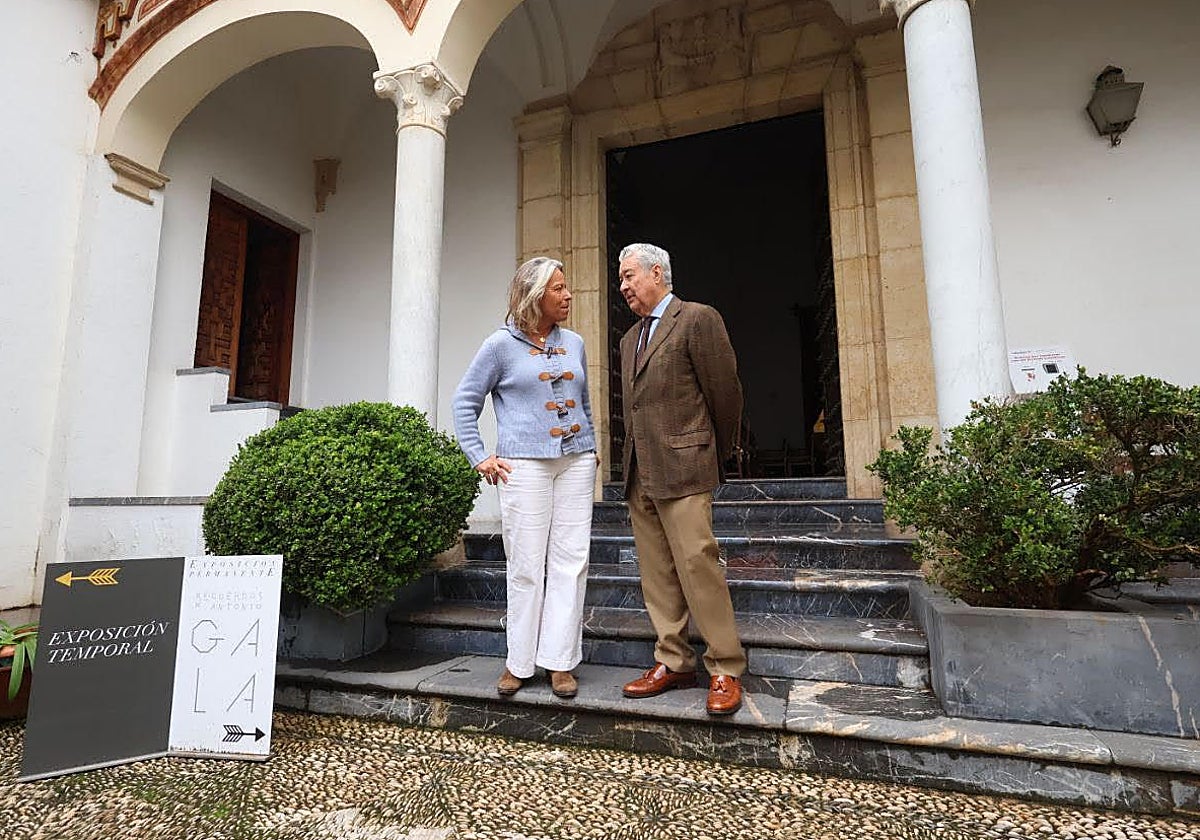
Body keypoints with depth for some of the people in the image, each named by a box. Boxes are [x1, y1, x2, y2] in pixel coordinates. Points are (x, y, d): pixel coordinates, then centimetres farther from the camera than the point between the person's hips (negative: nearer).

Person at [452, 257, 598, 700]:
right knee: (527, 566, 0)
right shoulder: (502, 344, 1)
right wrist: (480, 458, -2)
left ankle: (560, 660, 15)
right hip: (525, 464, -4)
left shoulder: (574, 343, 15)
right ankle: (518, 662, 18)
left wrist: (591, 446, 14)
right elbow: (465, 401, 4)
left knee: (570, 561, 3)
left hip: (576, 462, 4)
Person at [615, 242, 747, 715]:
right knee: (656, 572, 9)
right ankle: (673, 663, 20)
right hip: (639, 476, 8)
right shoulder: (630, 339, 21)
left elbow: (725, 392, -4)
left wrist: (715, 457, 4)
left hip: (683, 469, -8)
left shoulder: (698, 319, -3)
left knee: (697, 564, -7)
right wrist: (634, 465, 15)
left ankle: (725, 670, 7)